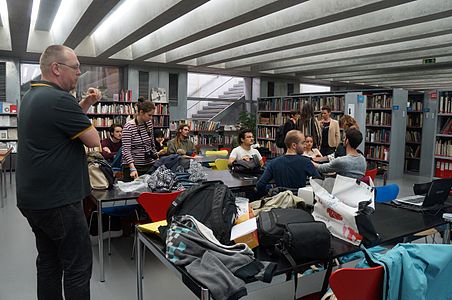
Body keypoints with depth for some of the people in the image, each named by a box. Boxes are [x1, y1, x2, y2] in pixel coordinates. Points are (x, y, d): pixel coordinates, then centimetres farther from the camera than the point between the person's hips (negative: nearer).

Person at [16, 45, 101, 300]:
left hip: (32, 199, 10)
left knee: (48, 261, 18)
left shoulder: (31, 97, 12)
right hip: (58, 200, -10)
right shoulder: (59, 99, -20)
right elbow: (94, 140, -14)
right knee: (78, 267, 1)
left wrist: (86, 104, 10)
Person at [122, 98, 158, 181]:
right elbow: (126, 150, -20)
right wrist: (132, 168, -31)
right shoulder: (129, 127, -14)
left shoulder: (149, 123, 4)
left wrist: (156, 158, 17)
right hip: (132, 166, -5)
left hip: (149, 166, 5)